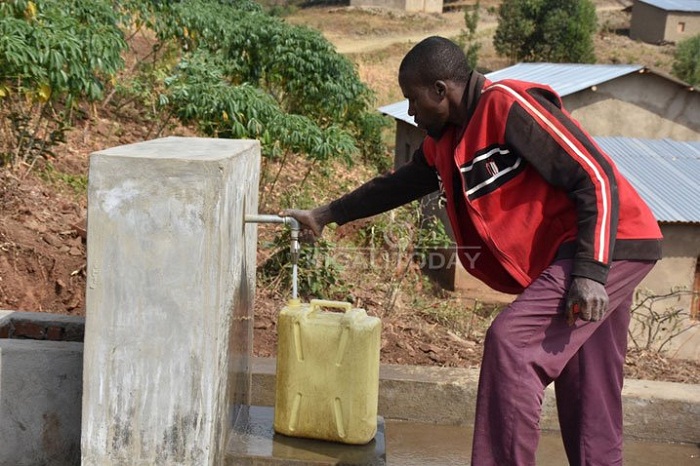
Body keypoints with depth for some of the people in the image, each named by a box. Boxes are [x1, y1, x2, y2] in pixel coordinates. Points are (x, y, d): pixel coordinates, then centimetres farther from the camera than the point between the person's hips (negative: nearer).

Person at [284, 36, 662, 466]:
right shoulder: (445, 140, 10)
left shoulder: (509, 106, -17)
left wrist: (590, 271, -26)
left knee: (511, 342, -18)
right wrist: (326, 215, 28)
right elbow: (400, 185, 26)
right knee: (589, 403, 12)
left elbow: (596, 179, -20)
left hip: (609, 246, -9)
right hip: (563, 253, 9)